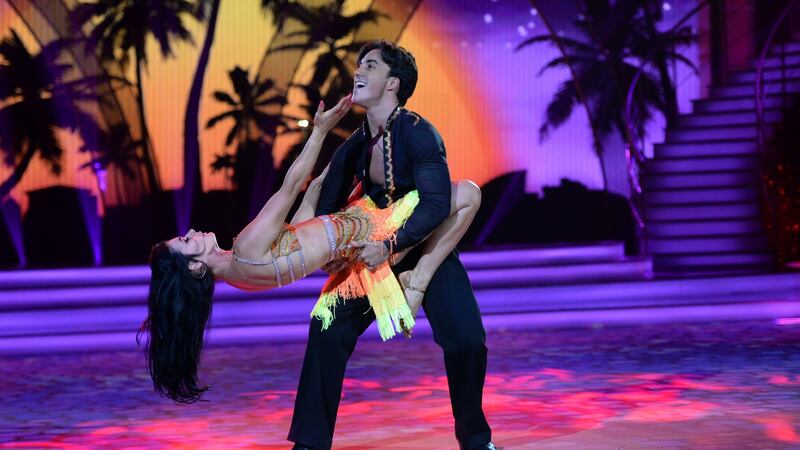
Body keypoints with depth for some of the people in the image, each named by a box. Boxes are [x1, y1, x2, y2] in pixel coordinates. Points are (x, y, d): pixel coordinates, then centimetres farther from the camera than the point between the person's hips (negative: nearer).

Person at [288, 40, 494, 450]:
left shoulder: (417, 133, -20)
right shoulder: (353, 148, -2)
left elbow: (436, 205, -30)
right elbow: (325, 209, 3)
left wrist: (389, 246, -38)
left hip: (431, 253, -5)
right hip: (377, 252, 5)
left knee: (465, 338, -18)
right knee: (329, 331, -9)